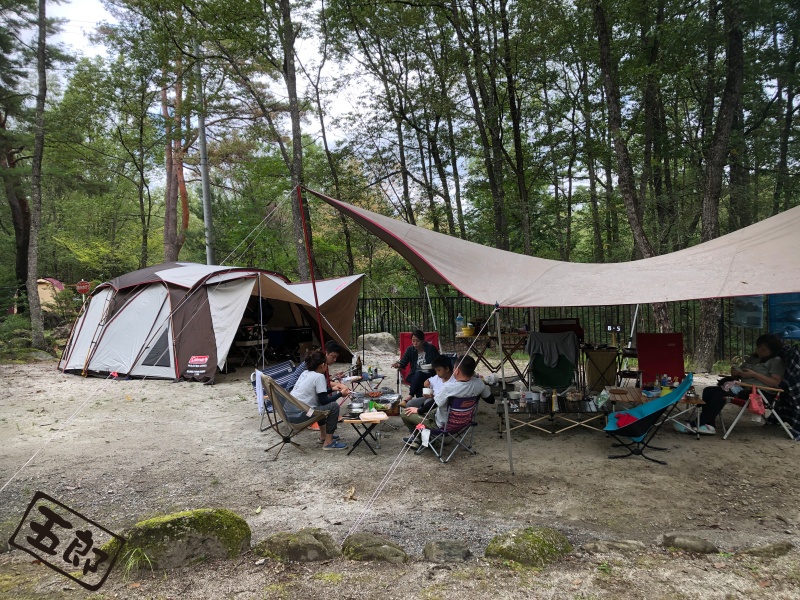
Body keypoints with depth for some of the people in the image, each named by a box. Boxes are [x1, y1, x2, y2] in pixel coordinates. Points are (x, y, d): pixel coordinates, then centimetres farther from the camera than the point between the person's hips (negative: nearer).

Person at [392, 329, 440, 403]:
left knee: (418, 374, -34)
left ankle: (410, 395, -31)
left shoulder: (431, 348, -2)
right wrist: (398, 365, -26)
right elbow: (403, 362, -2)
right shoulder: (410, 350, 5)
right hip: (414, 377, 2)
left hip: (429, 375, -2)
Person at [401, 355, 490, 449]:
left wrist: (418, 410, -3)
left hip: (443, 425, -7)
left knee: (405, 414, 4)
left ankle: (417, 437, 30)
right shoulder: (479, 383, -19)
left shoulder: (449, 387, -36)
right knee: (427, 401, 27)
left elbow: (432, 404, -22)